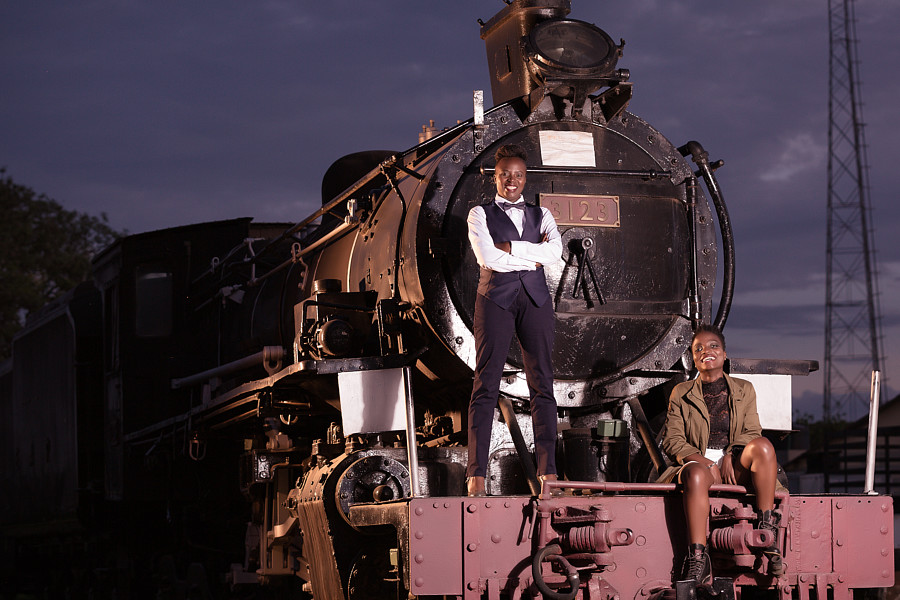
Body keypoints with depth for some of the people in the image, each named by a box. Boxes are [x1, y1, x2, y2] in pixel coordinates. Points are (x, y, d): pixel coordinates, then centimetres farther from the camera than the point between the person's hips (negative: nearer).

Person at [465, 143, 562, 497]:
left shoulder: (541, 215, 18)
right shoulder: (481, 215, 10)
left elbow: (555, 252, -3)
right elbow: (487, 257, -8)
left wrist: (509, 248, -8)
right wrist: (532, 256, -5)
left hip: (535, 299, 3)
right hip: (495, 298, -3)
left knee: (542, 385, -2)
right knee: (486, 385, -9)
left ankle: (548, 472, -3)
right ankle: (476, 475, -13)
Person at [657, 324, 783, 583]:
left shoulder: (744, 390, 21)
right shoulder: (681, 394, 18)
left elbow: (751, 433, 9)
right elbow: (672, 440, 8)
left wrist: (730, 456, -13)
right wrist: (702, 460, -12)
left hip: (735, 466, 1)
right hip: (697, 462, -1)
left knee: (763, 445, -32)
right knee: (696, 474, -40)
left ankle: (767, 531, -32)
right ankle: (697, 560, -49)